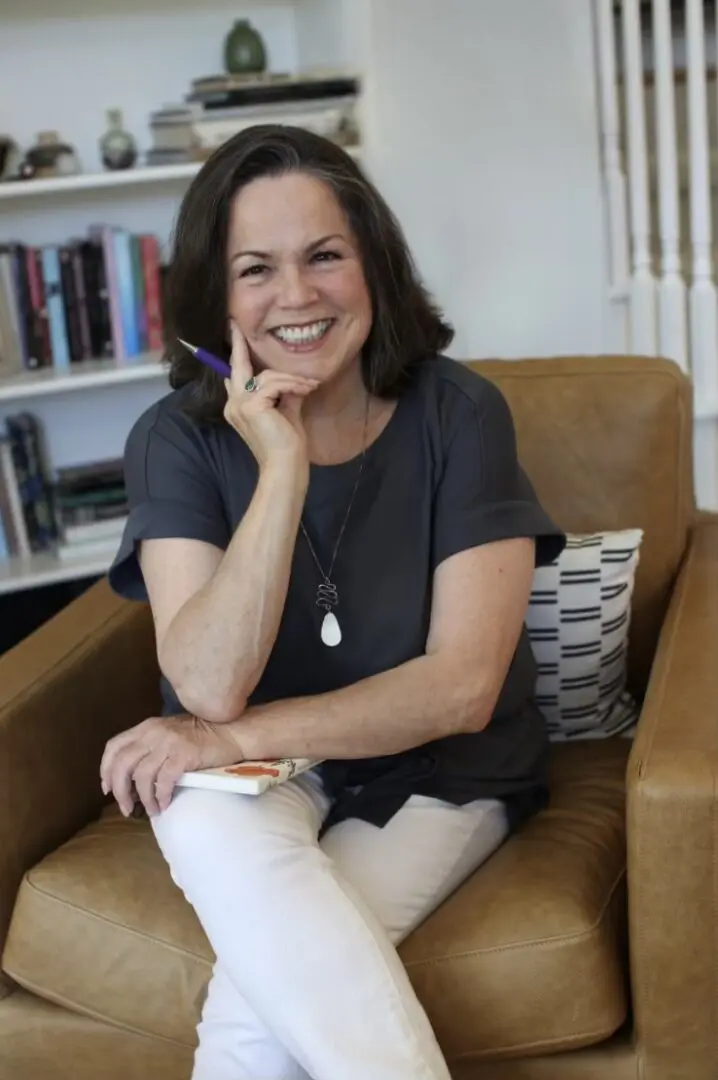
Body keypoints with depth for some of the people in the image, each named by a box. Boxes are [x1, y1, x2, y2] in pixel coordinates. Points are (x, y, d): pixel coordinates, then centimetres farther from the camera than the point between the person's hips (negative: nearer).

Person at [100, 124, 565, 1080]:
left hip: (438, 776, -2)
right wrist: (282, 471, -29)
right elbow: (209, 689, -21)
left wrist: (239, 735, -22)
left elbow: (462, 688, -17)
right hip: (263, 780, 2)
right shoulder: (179, 440, -9)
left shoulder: (458, 415, -13)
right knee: (204, 820, -34)